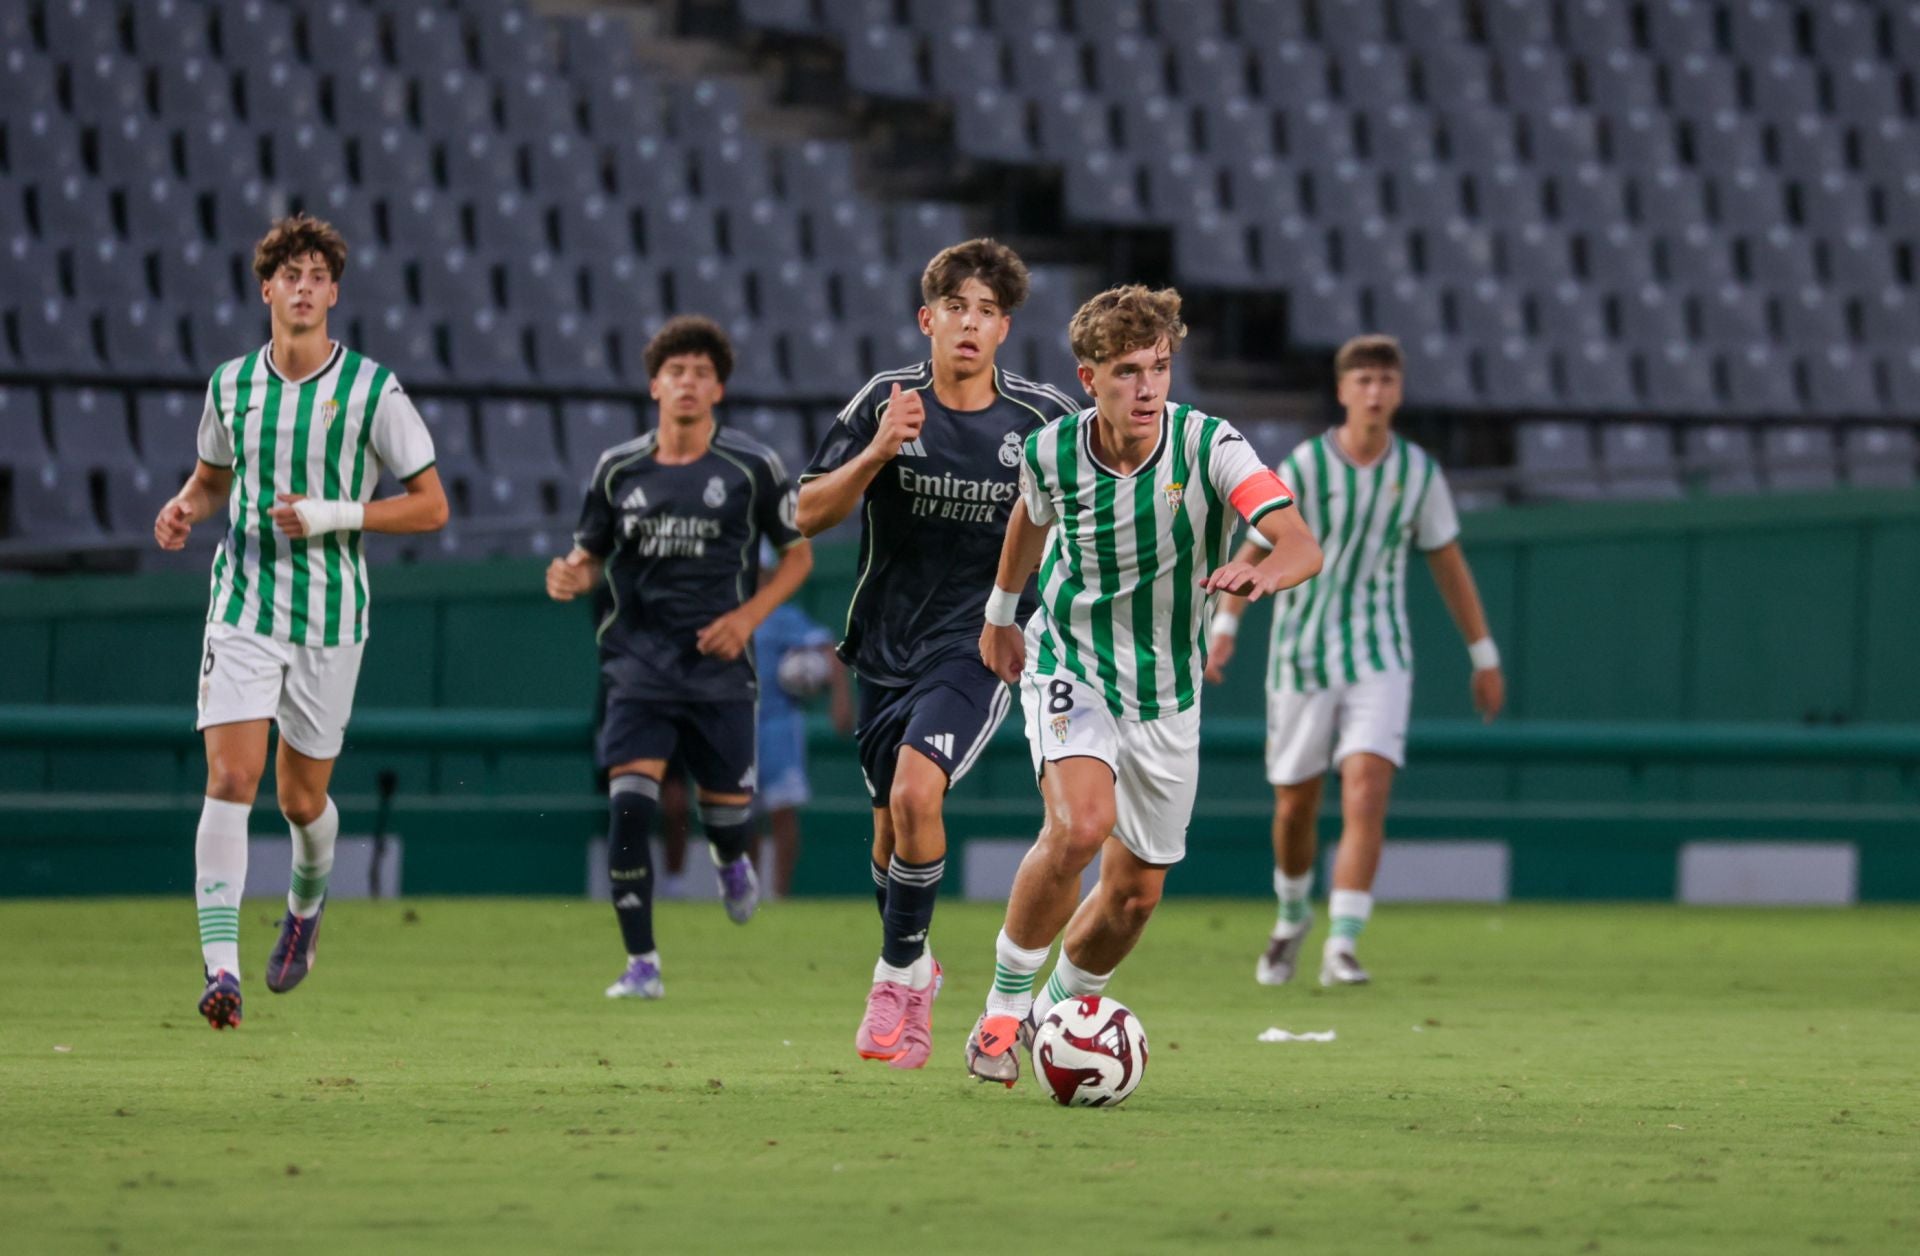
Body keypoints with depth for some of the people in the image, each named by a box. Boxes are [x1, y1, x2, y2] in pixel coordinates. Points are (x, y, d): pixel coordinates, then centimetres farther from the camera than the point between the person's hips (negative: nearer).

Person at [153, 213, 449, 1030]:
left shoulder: (373, 390, -7)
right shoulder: (230, 384, 3)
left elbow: (430, 505, -4)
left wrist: (332, 516, -16)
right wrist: (184, 507, -2)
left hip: (330, 621, -1)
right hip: (242, 614, 1)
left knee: (301, 799, 9)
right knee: (229, 781, -15)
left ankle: (307, 902, 44)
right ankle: (221, 970, -20)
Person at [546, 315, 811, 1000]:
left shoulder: (753, 468, -1)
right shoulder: (618, 469, 3)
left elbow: (797, 554, 8)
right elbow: (592, 554, 13)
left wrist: (748, 615, -7)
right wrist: (573, 576, -11)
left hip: (720, 668, 0)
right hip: (639, 665, 0)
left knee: (726, 809, 7)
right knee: (628, 804, -16)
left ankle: (732, 861, 48)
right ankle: (641, 963, -8)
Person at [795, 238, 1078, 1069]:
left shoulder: (1042, 419, -4)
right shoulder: (886, 402, -3)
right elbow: (810, 514, -6)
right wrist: (877, 453, -21)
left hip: (976, 648, -3)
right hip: (886, 648, 3)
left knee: (915, 792, -24)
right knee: (891, 822, 12)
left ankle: (896, 973, -8)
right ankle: (915, 971, 39)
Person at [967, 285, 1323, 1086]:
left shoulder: (1208, 447, -20)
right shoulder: (1052, 451, -12)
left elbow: (1301, 544, -32)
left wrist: (1264, 572, -55)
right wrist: (1000, 614, 26)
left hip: (1166, 694, 1)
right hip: (1070, 668, -1)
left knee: (1136, 891, 7)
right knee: (1080, 824, -28)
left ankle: (1059, 1010, 36)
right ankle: (1005, 1005, -10)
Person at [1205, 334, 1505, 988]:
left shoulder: (1419, 472, -1)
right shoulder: (1303, 466, -9)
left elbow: (1448, 563, 11)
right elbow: (1254, 549, -3)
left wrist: (1484, 655, 14)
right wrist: (1225, 625, -17)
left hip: (1380, 660, 0)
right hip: (1301, 657, 0)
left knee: (1366, 796, -18)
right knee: (1295, 808, 10)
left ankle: (1341, 949, -19)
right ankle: (1292, 915, 39)